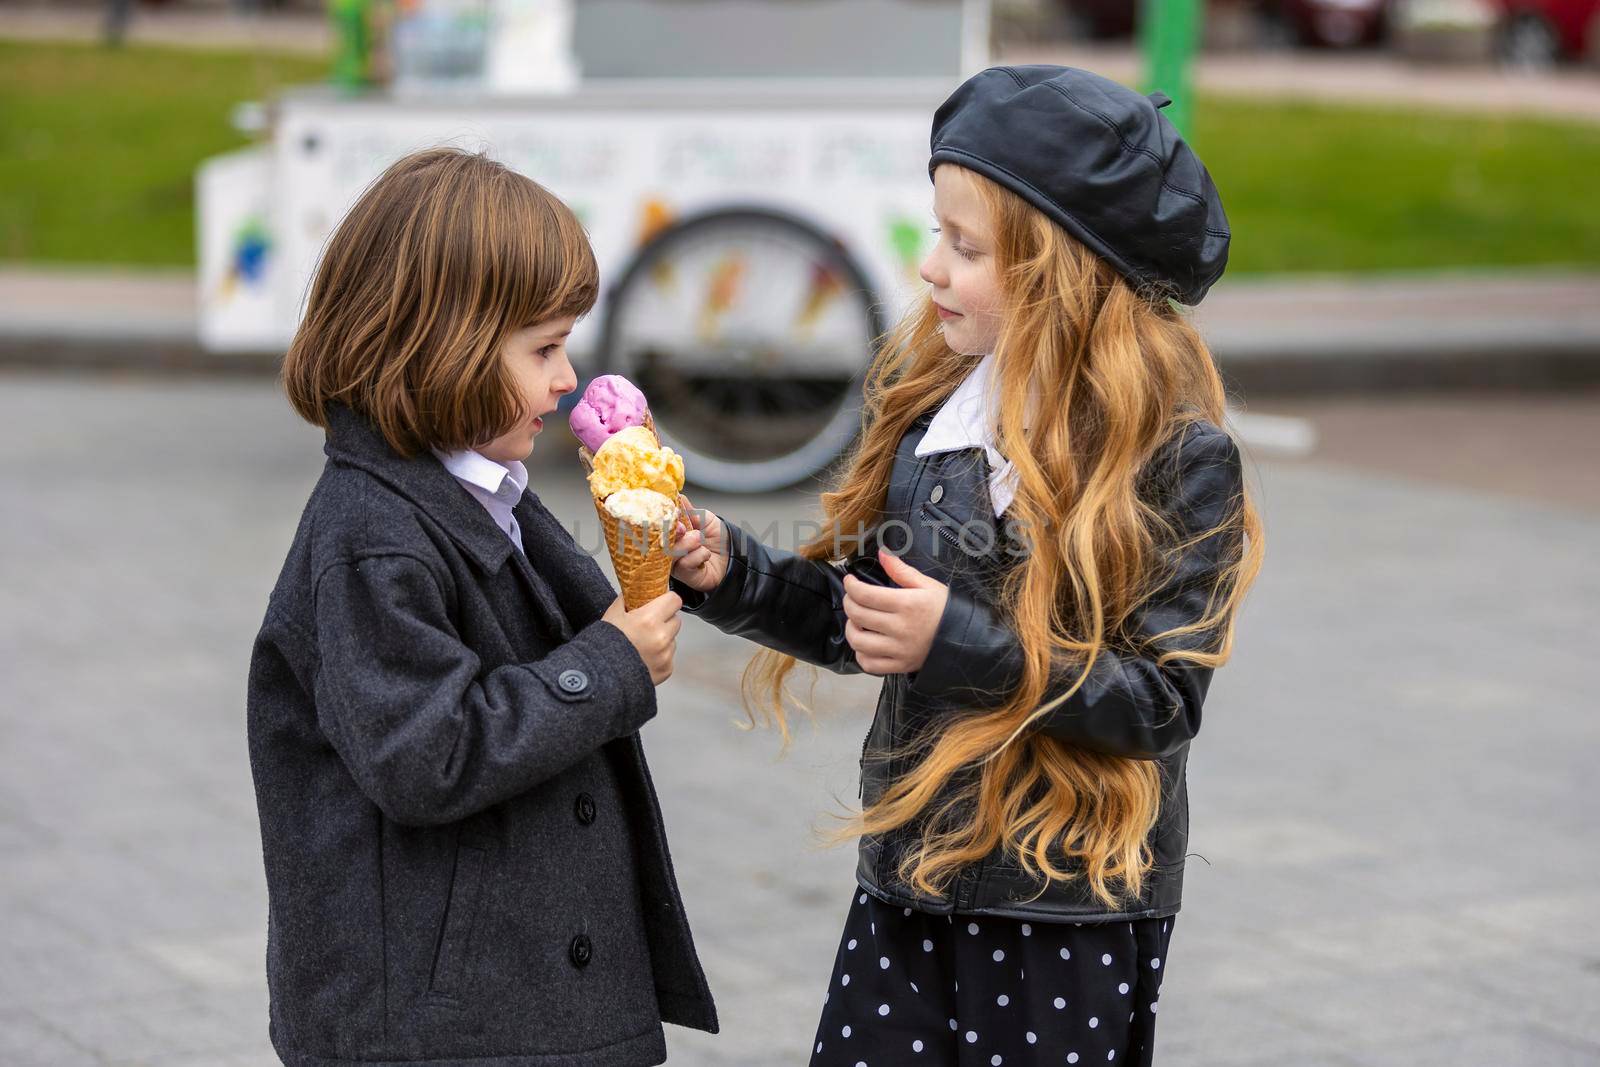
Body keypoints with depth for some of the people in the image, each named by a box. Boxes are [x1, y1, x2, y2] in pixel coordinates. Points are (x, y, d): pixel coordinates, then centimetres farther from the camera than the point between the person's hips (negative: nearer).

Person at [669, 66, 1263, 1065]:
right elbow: (861, 616, 11)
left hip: (1075, 912, -5)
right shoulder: (928, 401, 4)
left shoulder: (1178, 453, -13)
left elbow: (1162, 698, -16)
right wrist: (736, 571, -5)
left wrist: (964, 646, -23)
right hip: (910, 879, 5)